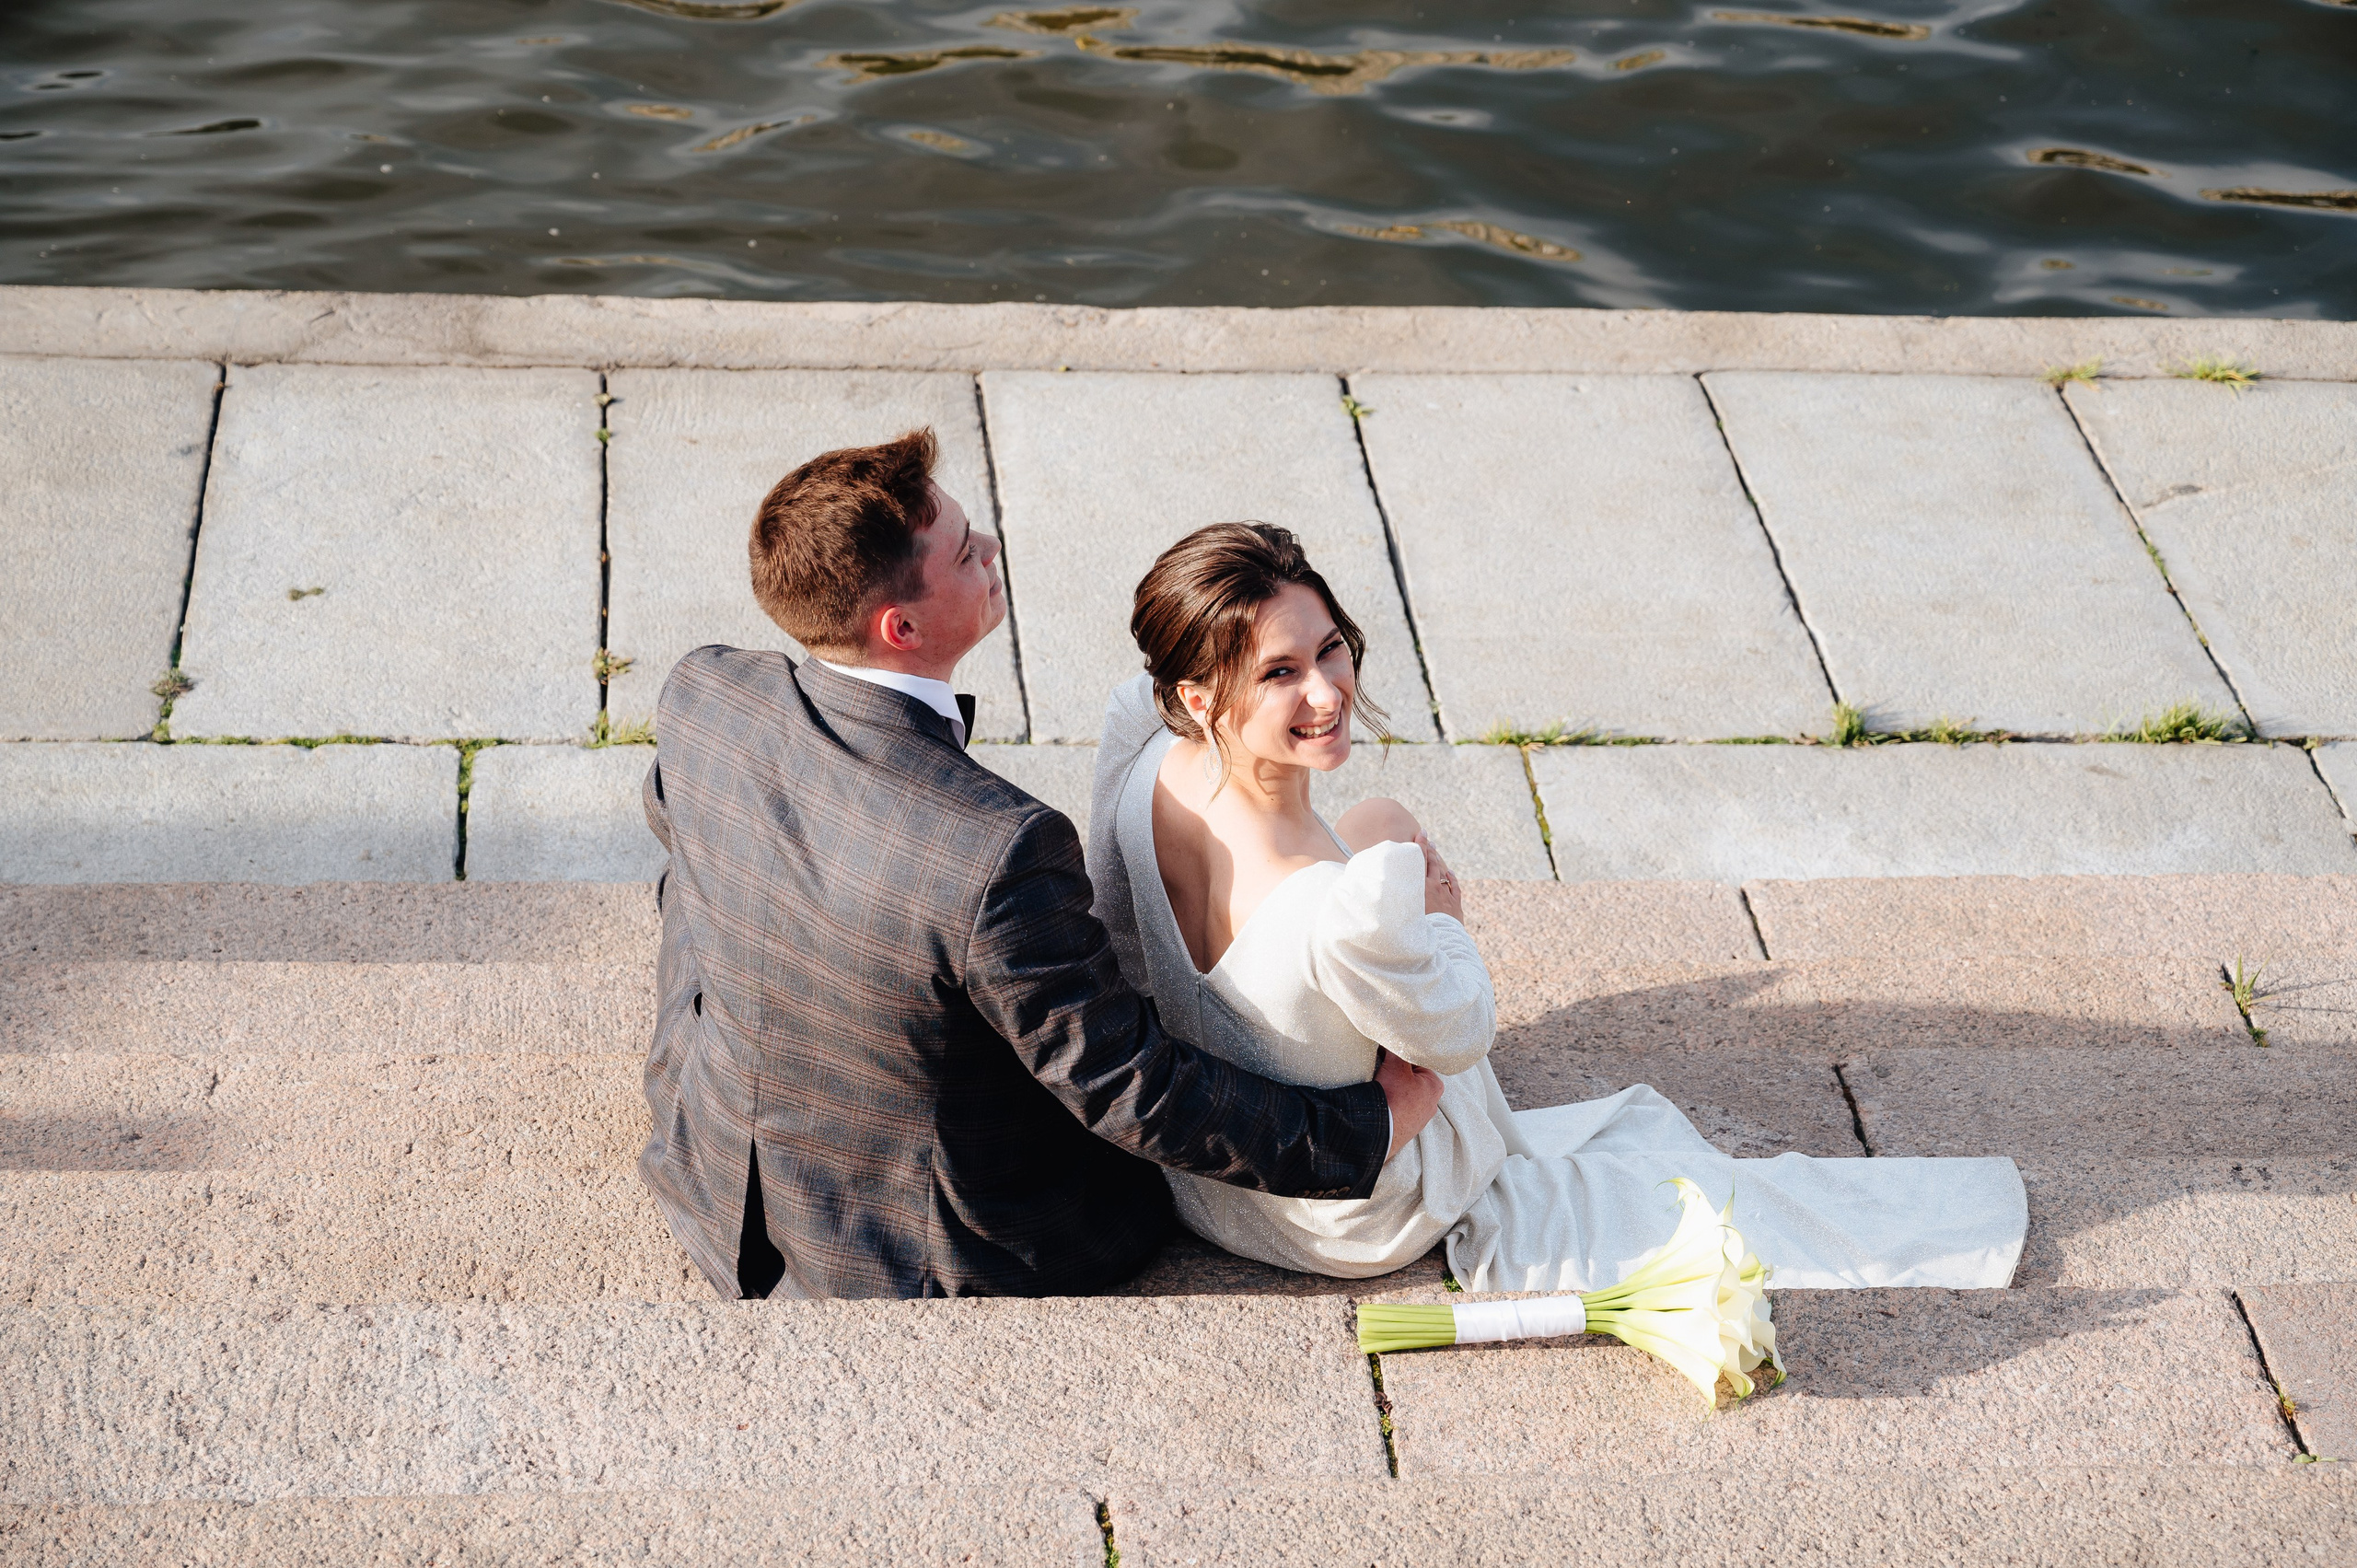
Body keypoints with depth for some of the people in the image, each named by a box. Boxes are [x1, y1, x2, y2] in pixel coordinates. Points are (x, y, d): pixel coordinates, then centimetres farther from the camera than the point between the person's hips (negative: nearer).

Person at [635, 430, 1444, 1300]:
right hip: (920, 1265, -3)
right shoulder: (1000, 852, -38)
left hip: (712, 1197, 4)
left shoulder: (700, 696, -19)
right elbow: (1127, 1090, -26)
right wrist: (1370, 1125, -15)